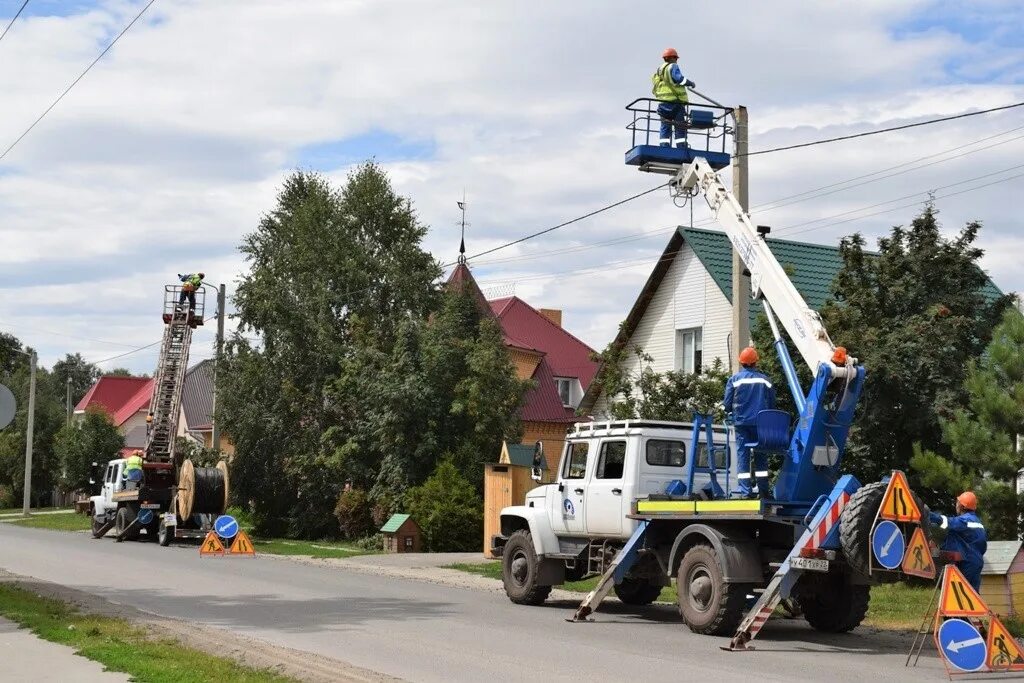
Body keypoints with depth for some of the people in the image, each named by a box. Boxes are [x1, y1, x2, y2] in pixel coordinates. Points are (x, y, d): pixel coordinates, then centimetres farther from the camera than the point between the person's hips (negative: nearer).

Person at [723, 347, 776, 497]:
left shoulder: (735, 379, -1)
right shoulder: (764, 380, 3)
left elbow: (727, 402, 1)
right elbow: (772, 403, 9)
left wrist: (729, 414, 20)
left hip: (741, 422, -1)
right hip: (761, 423, 1)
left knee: (742, 454, 1)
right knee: (761, 455, 9)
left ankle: (745, 491, -6)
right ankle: (763, 490, 8)